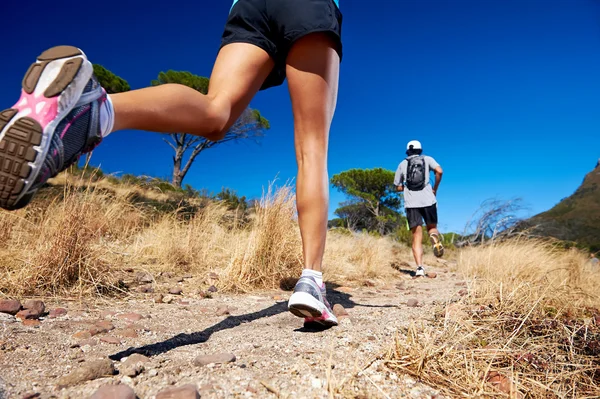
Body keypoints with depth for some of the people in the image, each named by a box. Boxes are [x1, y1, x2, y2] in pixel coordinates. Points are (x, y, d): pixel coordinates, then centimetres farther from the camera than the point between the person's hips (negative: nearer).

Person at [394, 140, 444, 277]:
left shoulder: (402, 164, 14)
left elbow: (399, 187, 12)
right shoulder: (427, 159, 12)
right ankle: (435, 237, -16)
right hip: (428, 200, 0)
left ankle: (420, 268, -13)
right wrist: (435, 189, 5)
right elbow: (439, 171, -7)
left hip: (411, 203, 1)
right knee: (432, 227, 20)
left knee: (417, 237, 2)